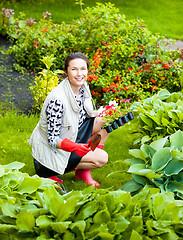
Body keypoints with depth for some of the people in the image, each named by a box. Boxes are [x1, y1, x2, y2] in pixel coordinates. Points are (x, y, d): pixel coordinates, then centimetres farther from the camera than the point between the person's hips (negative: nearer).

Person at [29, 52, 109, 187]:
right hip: (52, 149, -8)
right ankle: (52, 172, 0)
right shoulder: (57, 100, -31)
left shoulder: (83, 87, -6)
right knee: (102, 158, -16)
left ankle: (84, 172, 3)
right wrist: (74, 147, -42)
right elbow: (52, 139, -25)